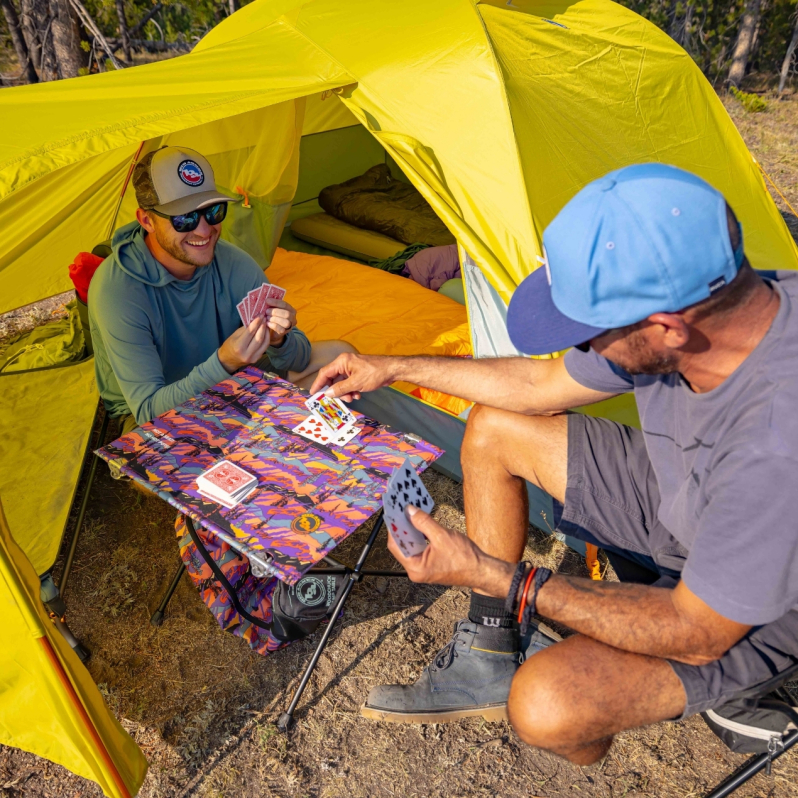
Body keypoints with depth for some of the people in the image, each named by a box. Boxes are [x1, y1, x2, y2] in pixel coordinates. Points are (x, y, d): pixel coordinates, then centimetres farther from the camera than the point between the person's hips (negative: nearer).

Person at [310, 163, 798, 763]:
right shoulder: (704, 307, -20)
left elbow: (697, 635, -29)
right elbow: (543, 385, -4)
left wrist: (494, 577, -30)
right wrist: (393, 369, 2)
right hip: (677, 497, 7)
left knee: (547, 706, -30)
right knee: (493, 428, 0)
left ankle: (590, 758, 12)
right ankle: (485, 663, 10)